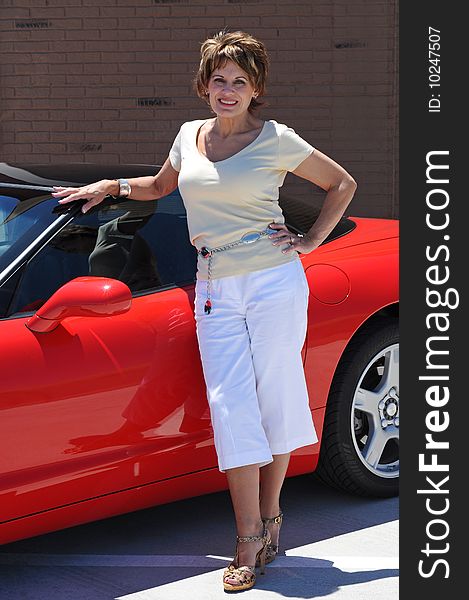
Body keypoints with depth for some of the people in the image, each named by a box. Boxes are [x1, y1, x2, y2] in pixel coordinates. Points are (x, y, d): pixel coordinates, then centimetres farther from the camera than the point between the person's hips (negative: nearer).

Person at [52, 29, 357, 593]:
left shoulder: (277, 140, -1)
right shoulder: (190, 136, 12)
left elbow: (342, 184, 9)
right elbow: (160, 186, 32)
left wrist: (312, 240, 3)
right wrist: (109, 186, 19)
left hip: (273, 281, -3)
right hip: (214, 288, 3)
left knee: (274, 400, 1)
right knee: (232, 409, -5)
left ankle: (269, 512, 19)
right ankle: (250, 540, -2)